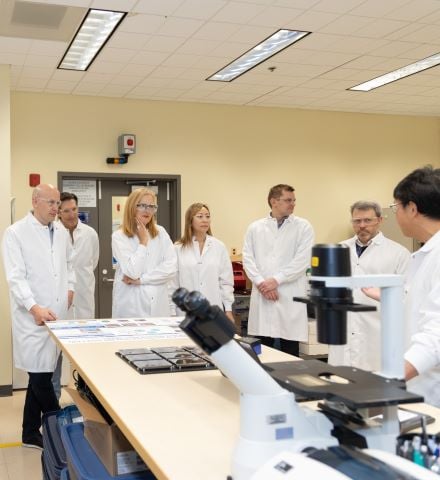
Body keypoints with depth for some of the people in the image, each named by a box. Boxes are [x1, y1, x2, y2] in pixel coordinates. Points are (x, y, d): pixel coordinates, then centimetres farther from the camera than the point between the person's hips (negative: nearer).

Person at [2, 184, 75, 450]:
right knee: (40, 374, -5)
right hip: (33, 316, -5)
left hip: (57, 313, 5)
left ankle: (31, 433, 21)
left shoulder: (62, 231, 12)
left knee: (41, 374, 10)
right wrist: (35, 308, -23)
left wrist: (70, 287, 14)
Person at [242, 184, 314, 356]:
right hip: (262, 294, 2)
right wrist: (261, 283, -11)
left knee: (289, 352, 3)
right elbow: (248, 258, 4)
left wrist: (276, 280, -13)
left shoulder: (303, 227, 3)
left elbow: (303, 260, -7)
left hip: (290, 297, -2)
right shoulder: (255, 228, 10)